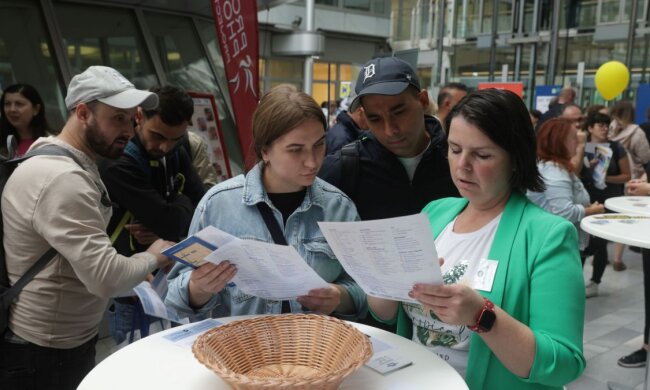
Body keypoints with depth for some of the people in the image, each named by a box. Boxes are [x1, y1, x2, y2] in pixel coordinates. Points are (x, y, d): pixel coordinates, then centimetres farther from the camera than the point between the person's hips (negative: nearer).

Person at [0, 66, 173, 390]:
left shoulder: (74, 166, 8)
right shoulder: (61, 178, -26)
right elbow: (106, 277, -31)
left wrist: (136, 263, -4)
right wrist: (152, 257, -14)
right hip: (42, 356, -9)